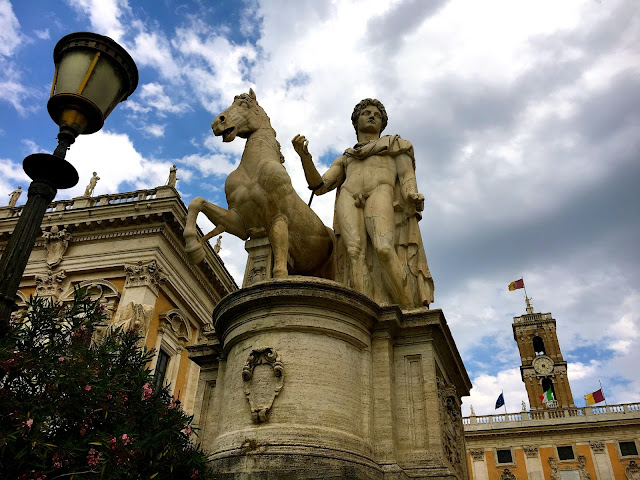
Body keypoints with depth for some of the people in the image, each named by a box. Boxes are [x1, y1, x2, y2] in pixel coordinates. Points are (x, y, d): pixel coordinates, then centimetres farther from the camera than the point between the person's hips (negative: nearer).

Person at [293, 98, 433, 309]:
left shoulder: (395, 145, 33)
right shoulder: (345, 159, 37)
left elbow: (407, 176, 14)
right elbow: (319, 186, 20)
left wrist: (413, 196, -10)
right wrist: (304, 156, 3)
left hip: (381, 193, -2)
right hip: (348, 198, 2)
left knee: (383, 249, -31)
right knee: (356, 252, -27)